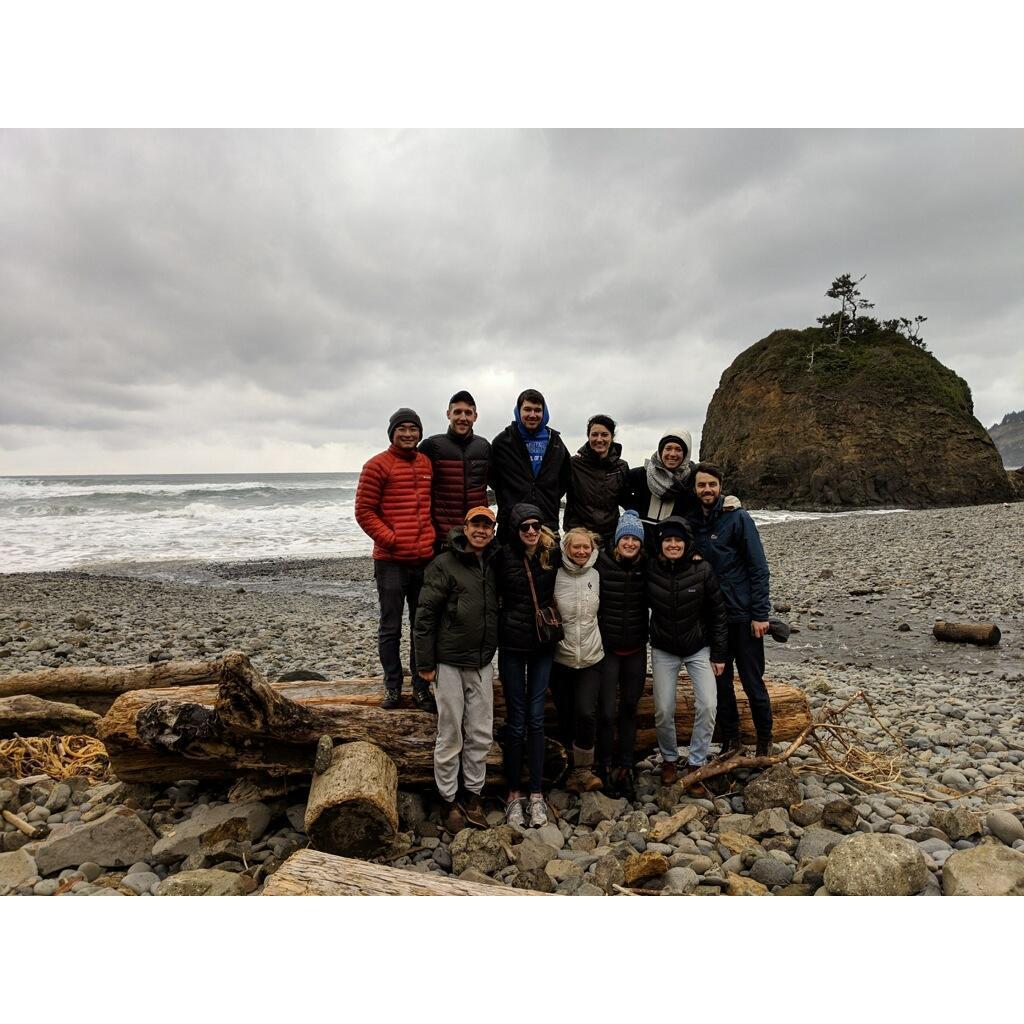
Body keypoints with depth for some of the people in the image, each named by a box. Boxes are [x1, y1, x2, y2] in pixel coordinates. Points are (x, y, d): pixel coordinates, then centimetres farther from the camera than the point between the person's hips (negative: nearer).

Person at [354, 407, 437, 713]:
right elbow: (364, 511, -6)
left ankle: (421, 687, 22)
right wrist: (390, 539, -12)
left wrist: (434, 538, 8)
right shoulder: (377, 466, -4)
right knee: (391, 628, 5)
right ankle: (392, 687, 19)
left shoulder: (428, 464, 11)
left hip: (425, 559, 5)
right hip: (391, 561, -4)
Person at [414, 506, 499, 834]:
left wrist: (492, 650, 13)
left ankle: (472, 795, 27)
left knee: (481, 734, 11)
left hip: (482, 663, 5)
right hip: (449, 663, -5)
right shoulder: (445, 565, -10)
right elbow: (425, 615, -10)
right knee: (450, 736, 4)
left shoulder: (494, 565, 7)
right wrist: (425, 663, -11)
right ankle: (448, 800, 21)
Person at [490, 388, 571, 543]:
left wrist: (552, 500, 13)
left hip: (548, 523, 3)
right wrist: (506, 498, 3)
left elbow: (565, 477, 22)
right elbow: (492, 476, 10)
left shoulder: (554, 441, 12)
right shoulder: (502, 442, 3)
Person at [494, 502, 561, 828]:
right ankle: (514, 795, 18)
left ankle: (536, 794, 18)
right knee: (516, 720, 5)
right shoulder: (504, 556, -9)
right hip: (512, 645, -2)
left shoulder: (553, 554, -1)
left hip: (543, 644, 2)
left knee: (536, 718, 8)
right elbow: (494, 594, 0)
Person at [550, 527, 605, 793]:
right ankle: (575, 768, 30)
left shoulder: (597, 576, 2)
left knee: (586, 712, -14)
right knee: (566, 718, 8)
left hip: (591, 659, 1)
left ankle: (583, 770, 5)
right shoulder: (555, 576, -6)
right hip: (561, 659, 0)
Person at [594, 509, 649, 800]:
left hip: (636, 648, 3)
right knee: (607, 711, -3)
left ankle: (626, 766, 27)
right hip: (607, 647, -3)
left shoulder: (647, 566, -2)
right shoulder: (601, 565, -11)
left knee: (630, 707, 13)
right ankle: (607, 765, 19)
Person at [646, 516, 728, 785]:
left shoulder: (702, 570, -15)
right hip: (663, 650, 1)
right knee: (663, 711, 2)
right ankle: (669, 758, 28)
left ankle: (696, 762, 12)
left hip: (699, 648, 0)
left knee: (707, 706, -8)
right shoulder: (650, 569, -13)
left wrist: (719, 654, -4)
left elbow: (717, 613, -6)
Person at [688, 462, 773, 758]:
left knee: (753, 682, 5)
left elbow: (758, 568, -9)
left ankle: (764, 739, 25)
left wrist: (760, 614, -13)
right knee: (720, 682, 12)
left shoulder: (738, 518, -8)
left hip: (743, 616, -4)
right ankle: (730, 738, 28)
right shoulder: (691, 523, 5)